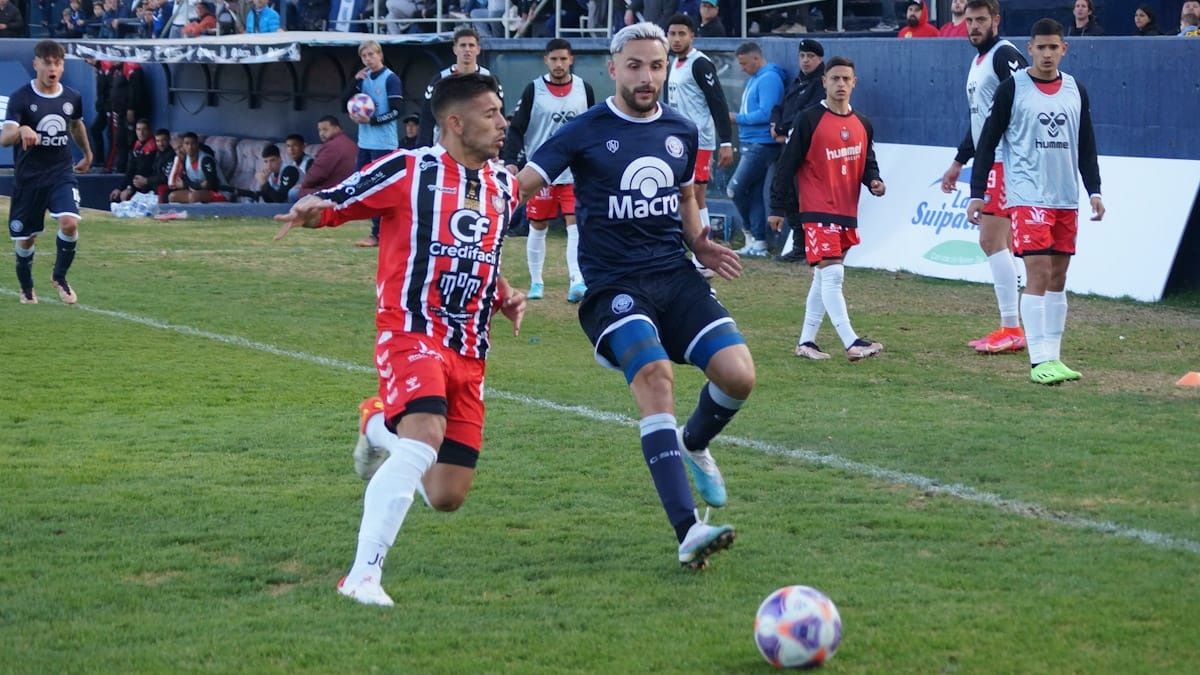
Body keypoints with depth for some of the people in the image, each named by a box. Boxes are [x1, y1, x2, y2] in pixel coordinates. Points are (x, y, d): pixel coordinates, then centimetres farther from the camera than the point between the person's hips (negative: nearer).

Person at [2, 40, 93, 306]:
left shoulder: (72, 98, 1)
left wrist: (87, 154, 36)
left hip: (62, 174, 2)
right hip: (28, 177, -2)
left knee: (69, 223, -21)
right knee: (26, 237, 6)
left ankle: (59, 277, 3)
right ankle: (26, 288, 31)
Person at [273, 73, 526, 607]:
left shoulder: (503, 186, 14)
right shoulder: (408, 170, -6)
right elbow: (331, 205, -2)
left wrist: (503, 294, 11)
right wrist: (309, 209, -26)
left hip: (469, 351, 7)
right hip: (412, 332, -6)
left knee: (447, 498, 5)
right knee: (426, 438, -32)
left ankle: (383, 429, 37)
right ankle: (363, 575, -27)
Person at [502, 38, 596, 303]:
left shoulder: (584, 89, 5)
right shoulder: (533, 90, -2)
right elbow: (517, 128, -3)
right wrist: (510, 160, -16)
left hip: (575, 173, 1)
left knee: (576, 226, -11)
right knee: (538, 228, 7)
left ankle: (577, 282, -18)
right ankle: (536, 282, 19)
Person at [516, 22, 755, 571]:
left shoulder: (682, 133, 11)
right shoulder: (586, 132, -4)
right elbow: (520, 186, -6)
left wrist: (700, 246, 9)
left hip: (677, 279, 5)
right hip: (614, 287, -5)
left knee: (738, 375, -15)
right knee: (655, 378, -28)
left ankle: (694, 444, 23)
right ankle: (688, 533, -32)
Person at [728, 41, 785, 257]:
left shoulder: (769, 79, -14)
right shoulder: (754, 79, 17)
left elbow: (765, 114, -21)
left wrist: (737, 118, -13)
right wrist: (736, 119, 7)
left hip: (762, 144, -10)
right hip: (750, 144, 10)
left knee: (736, 188, -9)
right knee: (754, 192, 9)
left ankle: (752, 234, 6)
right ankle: (758, 242, 11)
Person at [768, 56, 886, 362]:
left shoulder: (862, 125, 10)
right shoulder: (809, 120, -7)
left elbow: (867, 163, 21)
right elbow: (787, 165, -5)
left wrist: (873, 182, -2)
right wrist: (778, 208, -6)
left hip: (847, 212, 7)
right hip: (817, 211, -7)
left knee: (824, 278, 10)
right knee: (831, 275, -13)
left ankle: (806, 341, 17)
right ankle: (851, 343, -18)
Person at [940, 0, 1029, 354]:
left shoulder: (1005, 55, -11)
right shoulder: (978, 61, 19)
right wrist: (959, 162, 29)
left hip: (1004, 162, -10)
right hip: (986, 163, 10)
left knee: (992, 240, -13)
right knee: (1000, 244, 9)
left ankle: (1011, 329, -12)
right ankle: (1011, 328, 11)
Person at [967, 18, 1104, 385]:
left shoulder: (1076, 91, 10)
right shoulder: (1012, 88, -4)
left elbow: (1086, 146, 16)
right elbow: (988, 142, -1)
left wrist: (1094, 190, 7)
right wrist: (977, 193, -5)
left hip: (1066, 199, 5)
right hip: (1028, 197, -5)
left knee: (1058, 277, 7)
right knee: (1038, 274, -12)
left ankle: (1053, 356, 12)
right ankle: (1039, 360, -12)